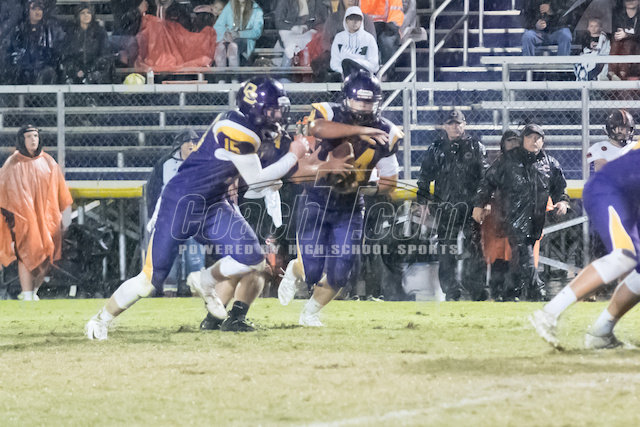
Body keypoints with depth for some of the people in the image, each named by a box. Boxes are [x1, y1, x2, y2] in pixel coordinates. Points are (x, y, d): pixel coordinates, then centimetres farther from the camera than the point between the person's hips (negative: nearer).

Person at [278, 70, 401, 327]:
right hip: (317, 200, -3)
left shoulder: (386, 134, -5)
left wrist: (368, 188, -19)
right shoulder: (328, 113, -14)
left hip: (350, 208, 3)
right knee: (312, 271, -10)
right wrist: (360, 130, -44)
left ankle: (310, 313, 26)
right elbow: (317, 128, -39)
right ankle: (295, 271, 31)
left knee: (339, 274, -4)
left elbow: (389, 180, 2)